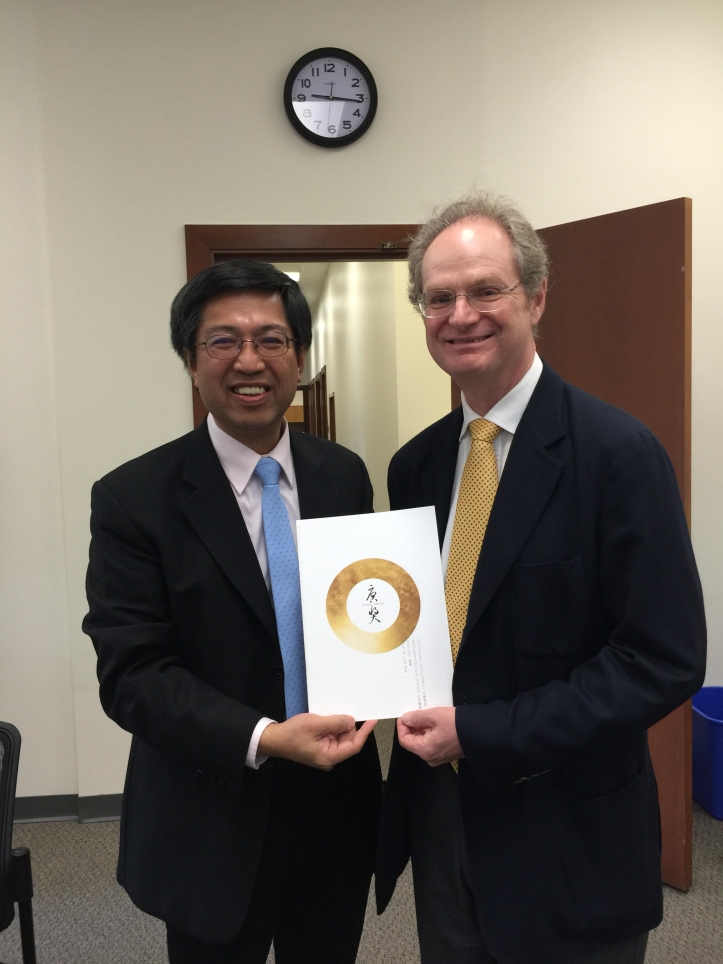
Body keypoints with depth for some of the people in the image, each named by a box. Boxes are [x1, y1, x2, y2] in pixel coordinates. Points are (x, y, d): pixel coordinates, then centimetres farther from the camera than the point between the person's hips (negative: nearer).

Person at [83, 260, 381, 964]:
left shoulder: (344, 476, -1)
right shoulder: (133, 498, -13)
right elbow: (131, 673, -16)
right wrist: (262, 739, -29)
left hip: (339, 809, 4)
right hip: (211, 826, -3)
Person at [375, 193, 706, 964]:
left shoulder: (618, 453, -16)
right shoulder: (415, 464, 3)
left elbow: (666, 661, -19)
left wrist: (482, 731, -20)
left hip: (567, 843, -5)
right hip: (440, 815, 5)